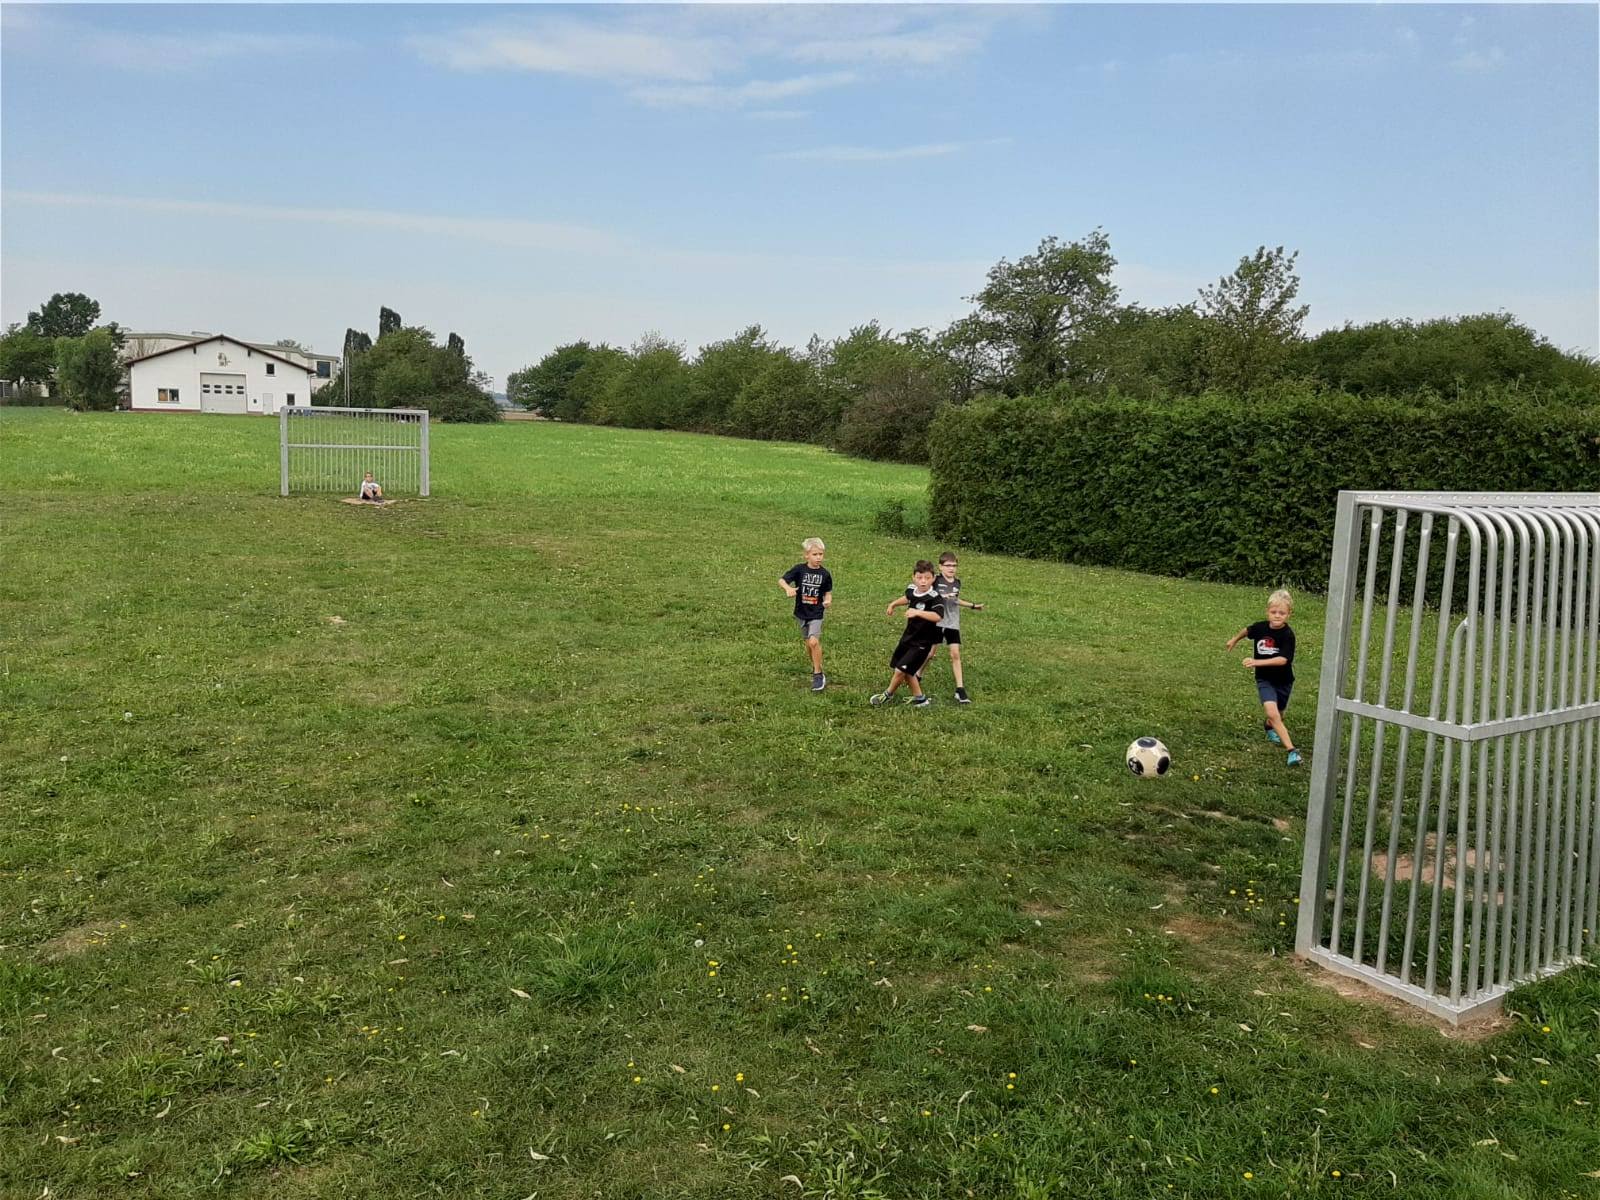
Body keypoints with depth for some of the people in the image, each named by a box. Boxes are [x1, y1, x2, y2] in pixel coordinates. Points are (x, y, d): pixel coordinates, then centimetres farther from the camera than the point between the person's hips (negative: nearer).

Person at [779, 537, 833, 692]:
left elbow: (828, 591, 5)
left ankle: (818, 675, -7)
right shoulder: (799, 569, -9)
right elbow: (781, 580, -11)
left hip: (817, 613, -2)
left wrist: (828, 600, -17)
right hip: (802, 613, 2)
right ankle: (815, 667, 41)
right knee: (808, 643, 15)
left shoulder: (824, 573, -6)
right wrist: (788, 588, -32)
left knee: (814, 641, -19)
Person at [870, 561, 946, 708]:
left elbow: (937, 616, -47)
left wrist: (918, 612, -57)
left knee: (901, 670, -8)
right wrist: (893, 604, 23)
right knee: (906, 671, 18)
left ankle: (888, 694, 19)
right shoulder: (912, 589, -4)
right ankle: (919, 698, 34)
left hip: (922, 643, -8)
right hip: (908, 637, 8)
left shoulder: (935, 598, -27)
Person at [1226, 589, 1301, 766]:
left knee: (1277, 715, 19)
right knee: (1272, 713, -21)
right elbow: (1247, 630, 15)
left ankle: (1269, 727, 56)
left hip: (1283, 681, -1)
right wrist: (1235, 639, 32)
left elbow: (1283, 660, -32)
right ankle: (1291, 750, -22)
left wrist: (1258, 662, -41)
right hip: (1264, 679, 1)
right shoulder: (1260, 627, -10)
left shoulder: (1288, 635, -21)